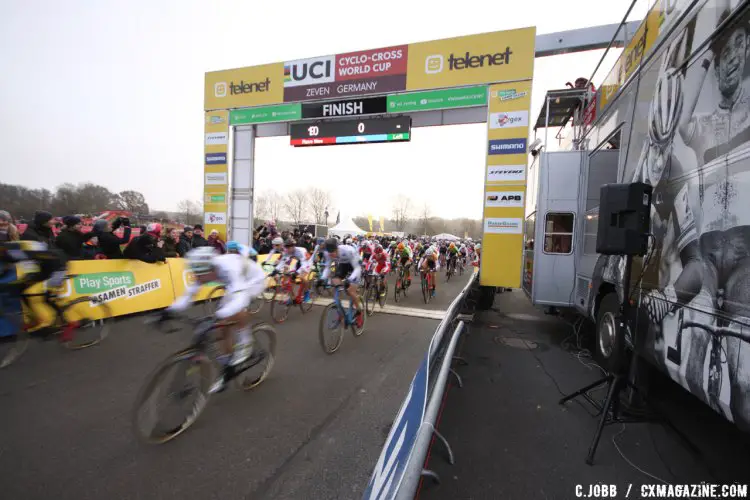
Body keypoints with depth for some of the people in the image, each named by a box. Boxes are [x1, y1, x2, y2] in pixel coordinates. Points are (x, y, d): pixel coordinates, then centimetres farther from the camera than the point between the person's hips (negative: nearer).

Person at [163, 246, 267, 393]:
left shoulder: (229, 269, -43)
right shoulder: (205, 272, -22)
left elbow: (240, 299, -56)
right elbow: (189, 294, -17)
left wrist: (219, 315, -69)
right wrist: (170, 311, -32)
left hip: (255, 280, -7)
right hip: (235, 282, 7)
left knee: (237, 309, -35)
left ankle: (246, 345, -10)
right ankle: (227, 367, 13)